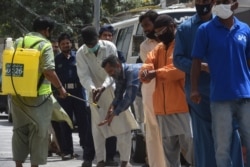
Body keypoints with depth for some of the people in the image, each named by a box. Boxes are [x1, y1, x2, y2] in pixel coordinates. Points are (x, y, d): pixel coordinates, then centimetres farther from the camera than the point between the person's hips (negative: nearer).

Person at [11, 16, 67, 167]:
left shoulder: (19, 42, 8)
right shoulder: (45, 45, -10)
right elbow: (48, 71, -17)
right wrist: (60, 88, -6)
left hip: (18, 94, 6)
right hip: (38, 95, -6)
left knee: (20, 131, 14)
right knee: (39, 132, 3)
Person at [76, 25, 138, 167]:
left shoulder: (110, 47, -15)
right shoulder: (81, 54, -12)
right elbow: (84, 75, -15)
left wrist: (103, 87, -34)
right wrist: (92, 88, -37)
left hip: (113, 89, -1)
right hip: (96, 92, 1)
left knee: (123, 126, -4)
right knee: (98, 127, 3)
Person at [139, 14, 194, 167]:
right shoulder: (159, 48, 20)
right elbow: (148, 64, 10)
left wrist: (157, 73, -14)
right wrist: (146, 71, -14)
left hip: (182, 106, -8)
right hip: (163, 108, 8)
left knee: (190, 146, -11)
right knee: (169, 150, 11)